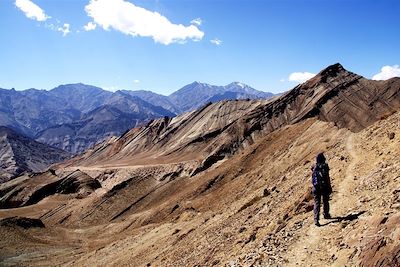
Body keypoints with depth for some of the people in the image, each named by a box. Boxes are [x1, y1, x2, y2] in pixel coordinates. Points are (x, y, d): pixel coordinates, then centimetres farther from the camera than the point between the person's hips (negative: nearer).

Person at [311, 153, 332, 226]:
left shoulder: (314, 168, 2)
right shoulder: (325, 166, -10)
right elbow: (327, 178, -11)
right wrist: (329, 188, -4)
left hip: (316, 188, 2)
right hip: (324, 187, -2)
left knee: (316, 203, 1)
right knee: (325, 201, 19)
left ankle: (316, 219, -8)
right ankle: (326, 215, 36)